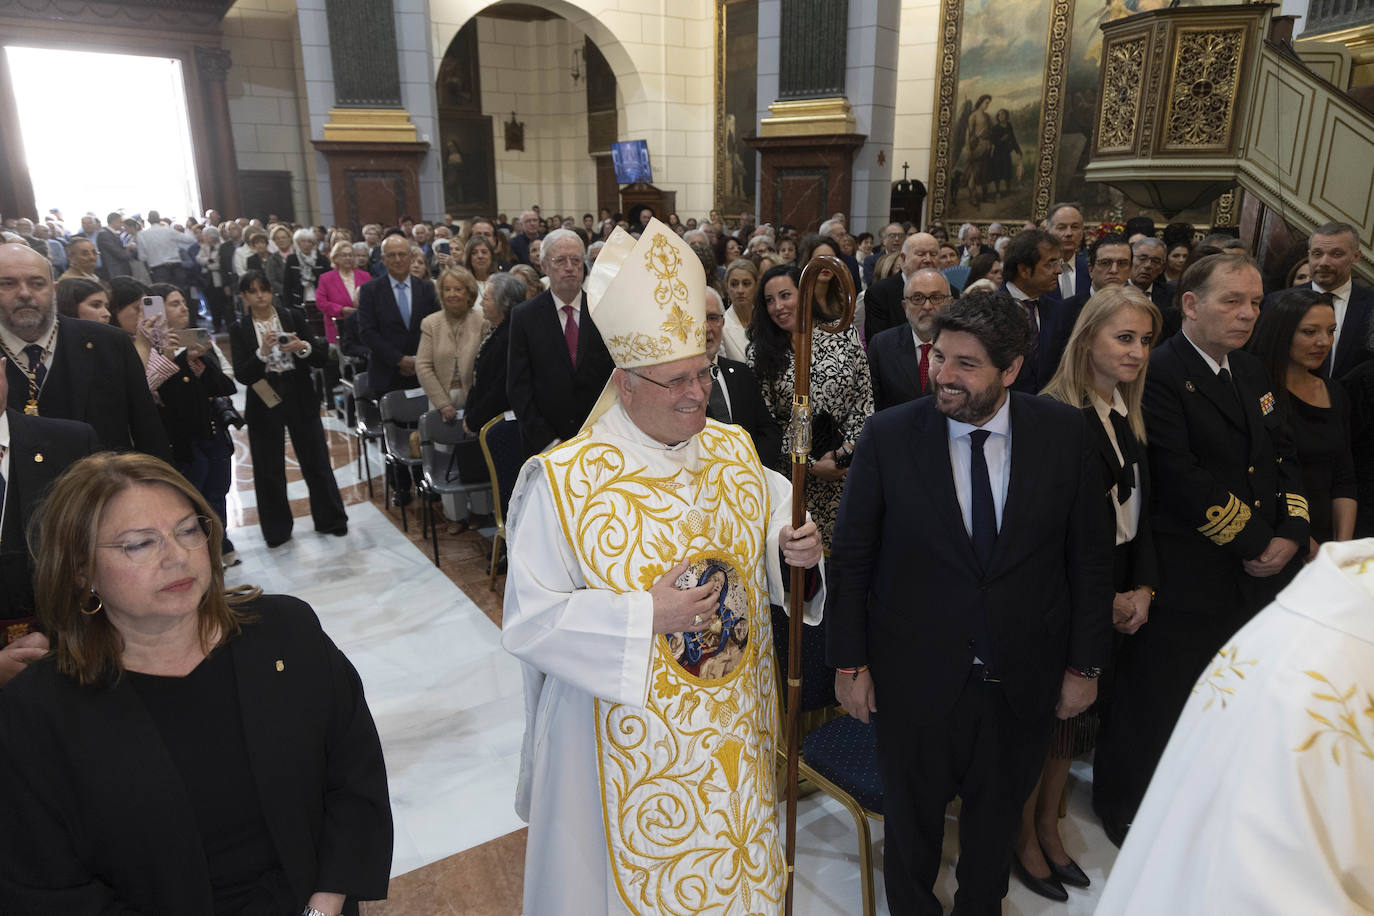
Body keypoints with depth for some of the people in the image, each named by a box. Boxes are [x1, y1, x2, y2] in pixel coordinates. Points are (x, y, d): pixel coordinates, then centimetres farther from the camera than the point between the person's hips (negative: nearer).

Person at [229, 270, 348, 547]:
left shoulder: (291, 318, 1)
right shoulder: (239, 329, 0)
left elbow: (323, 357, -1)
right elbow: (242, 375, -9)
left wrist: (303, 347, -20)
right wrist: (262, 352, -23)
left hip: (300, 399, 0)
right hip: (264, 404, 0)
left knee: (317, 461, 6)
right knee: (269, 469, 8)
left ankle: (330, 520, 21)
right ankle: (277, 529, 23)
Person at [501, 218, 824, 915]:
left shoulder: (735, 451, -2)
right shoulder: (562, 482, -17)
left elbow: (770, 526, 12)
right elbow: (528, 621, -16)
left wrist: (793, 546, -12)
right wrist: (645, 617, -25)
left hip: (736, 724, 5)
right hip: (632, 739, -4)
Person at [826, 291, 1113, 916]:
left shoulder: (1065, 433, -9)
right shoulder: (889, 436, -14)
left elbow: (1091, 555, -1)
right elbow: (849, 556, -7)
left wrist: (1085, 664, 1)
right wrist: (849, 662, -5)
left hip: (1023, 678, 2)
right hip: (916, 676, -1)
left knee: (997, 817, 24)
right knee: (912, 820, 20)